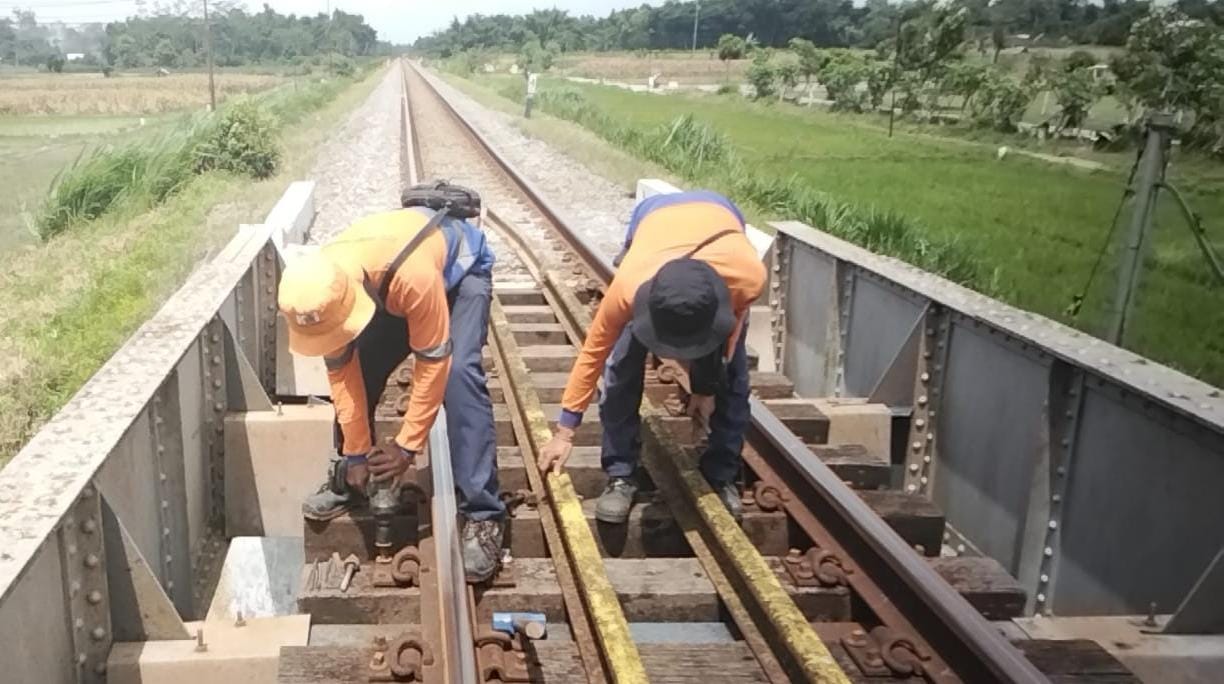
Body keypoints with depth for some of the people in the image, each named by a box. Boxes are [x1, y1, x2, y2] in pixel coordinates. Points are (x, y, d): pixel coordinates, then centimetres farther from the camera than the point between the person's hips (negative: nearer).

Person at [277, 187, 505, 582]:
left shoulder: (413, 277, -47)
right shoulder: (323, 290, -28)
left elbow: (432, 364, -34)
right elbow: (341, 370, -16)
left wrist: (407, 446, -29)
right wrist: (356, 454, -13)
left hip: (460, 267, -5)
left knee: (459, 375, -24)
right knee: (359, 369, -5)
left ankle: (483, 515, -20)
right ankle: (349, 483, 17)